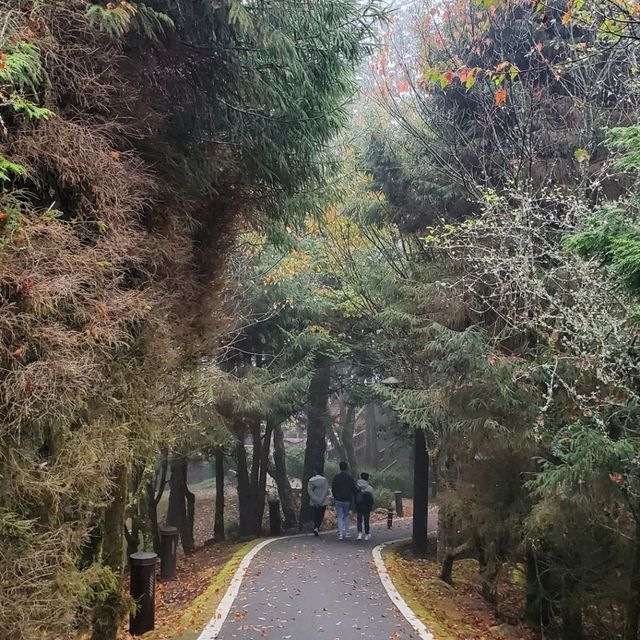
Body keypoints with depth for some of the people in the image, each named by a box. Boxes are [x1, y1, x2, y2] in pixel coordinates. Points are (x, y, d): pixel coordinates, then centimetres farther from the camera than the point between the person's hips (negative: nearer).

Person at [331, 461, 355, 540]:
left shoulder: (336, 477, -3)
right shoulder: (350, 478, -7)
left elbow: (333, 489, 2)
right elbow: (353, 489, -4)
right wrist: (350, 498, 11)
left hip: (338, 500, 0)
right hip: (347, 500, 0)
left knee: (340, 517, 4)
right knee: (346, 515, 18)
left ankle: (340, 534, -6)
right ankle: (346, 532, 15)